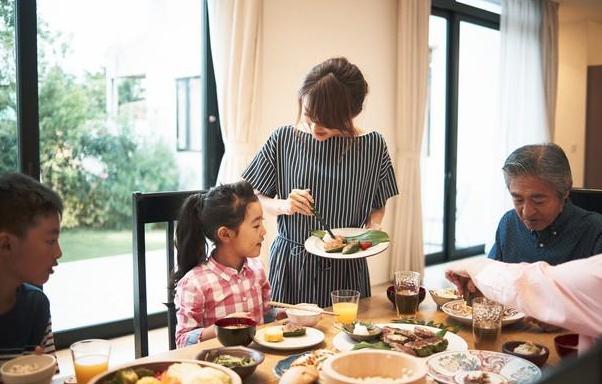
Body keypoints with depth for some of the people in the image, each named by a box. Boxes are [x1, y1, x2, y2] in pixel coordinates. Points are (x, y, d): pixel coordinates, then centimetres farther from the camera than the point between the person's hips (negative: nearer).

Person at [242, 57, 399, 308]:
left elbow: (377, 206, 8)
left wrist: (373, 227, -11)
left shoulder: (373, 145, -5)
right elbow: (255, 198, 1)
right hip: (291, 265, 0)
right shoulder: (284, 140, -7)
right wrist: (283, 205, -17)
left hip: (346, 267, 1)